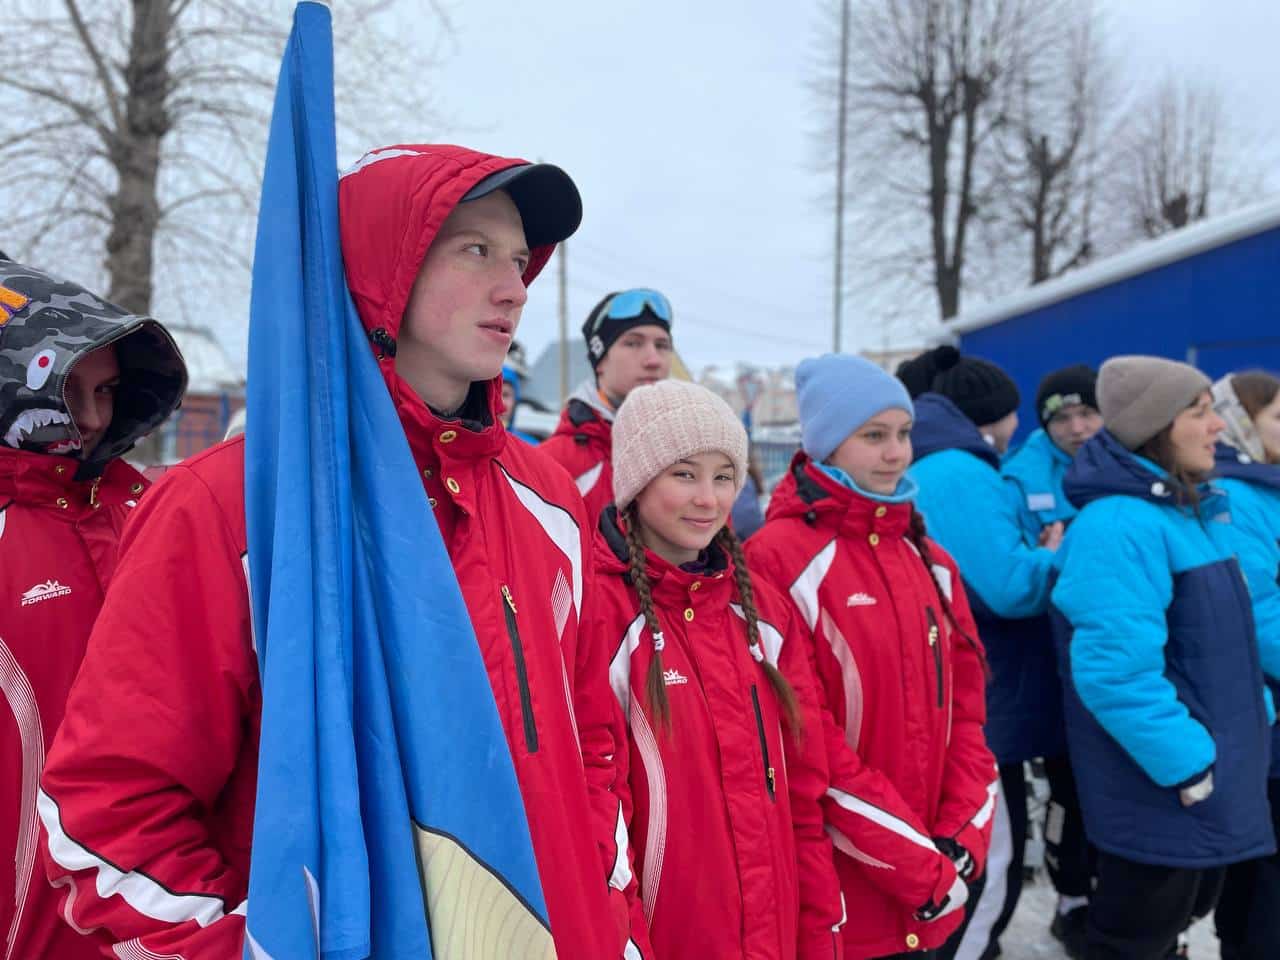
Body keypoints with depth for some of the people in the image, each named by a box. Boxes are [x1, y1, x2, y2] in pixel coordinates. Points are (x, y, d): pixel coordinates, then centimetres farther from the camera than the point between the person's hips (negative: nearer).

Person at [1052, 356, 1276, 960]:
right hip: (1156, 788, -10)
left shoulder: (1196, 511, 10)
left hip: (1211, 767, 10)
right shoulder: (1119, 526, -24)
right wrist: (1189, 765, -24)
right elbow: (1117, 671, -30)